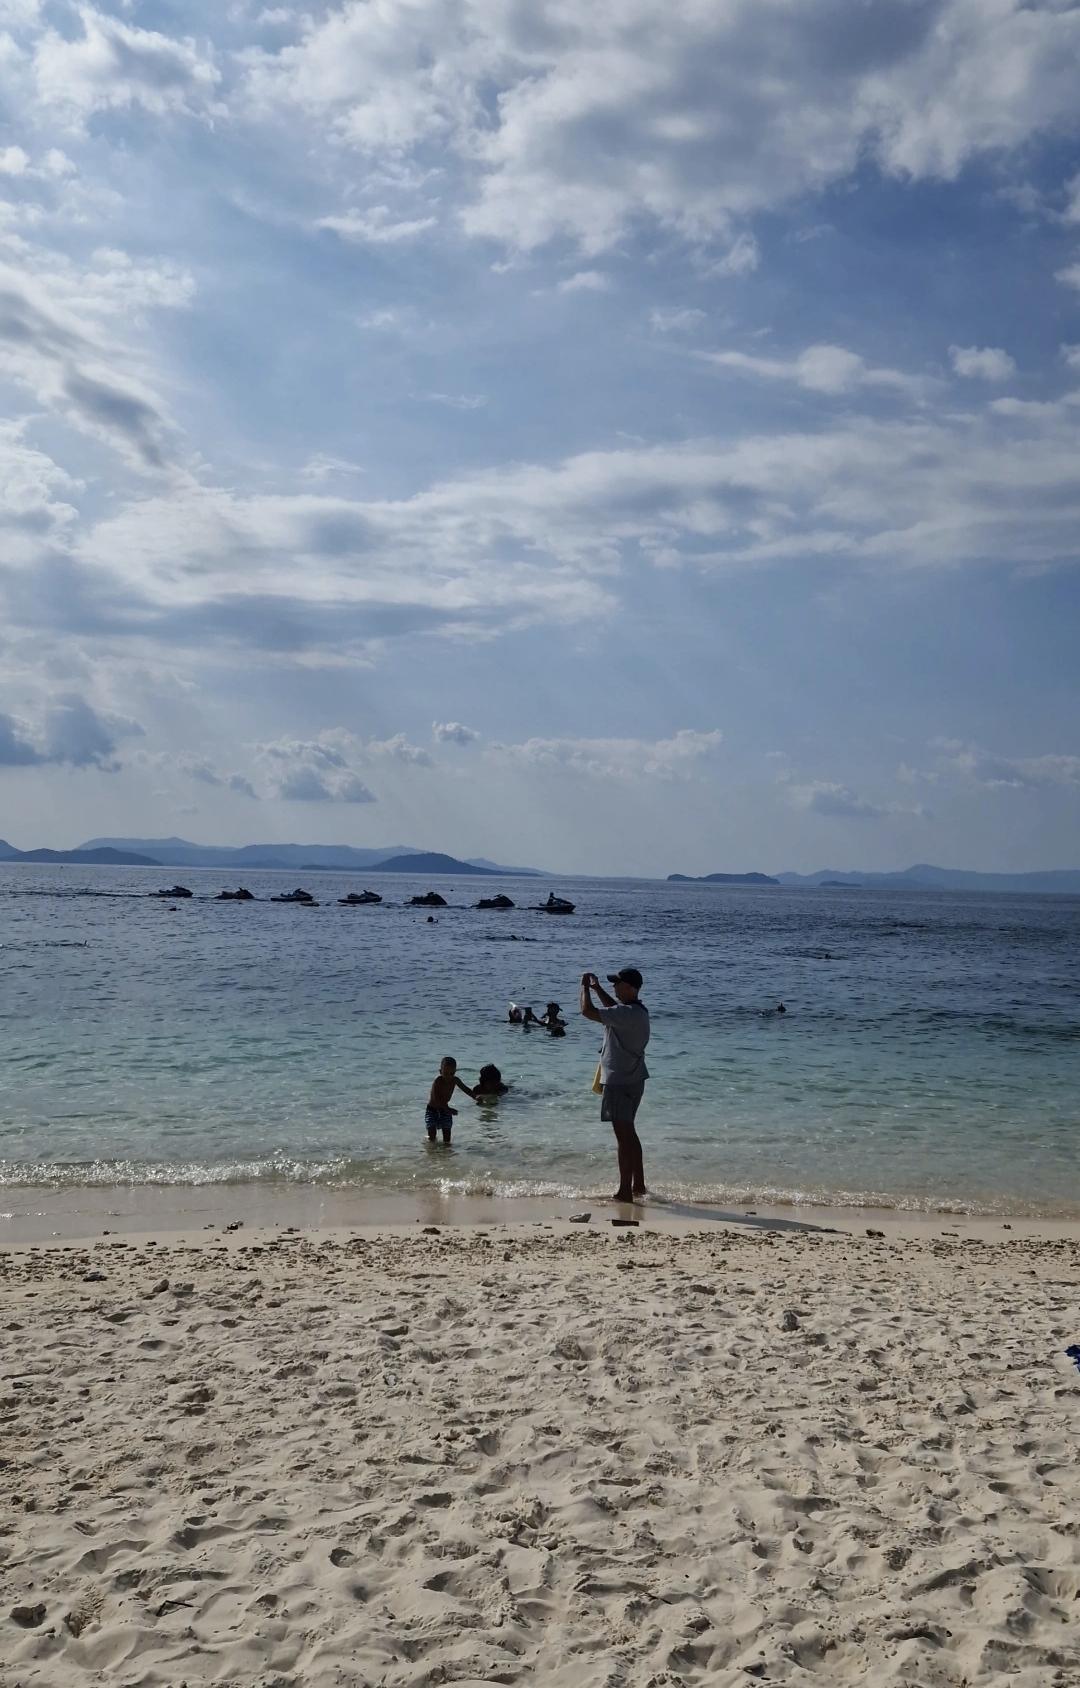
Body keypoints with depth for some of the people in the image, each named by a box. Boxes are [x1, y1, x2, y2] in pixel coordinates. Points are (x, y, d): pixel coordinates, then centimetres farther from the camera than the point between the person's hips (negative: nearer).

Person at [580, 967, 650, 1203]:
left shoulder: (627, 1014, -24)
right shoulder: (637, 1010, 7)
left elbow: (588, 1011, -25)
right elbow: (614, 1007, 30)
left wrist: (585, 987, -8)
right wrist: (597, 989, 24)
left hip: (620, 1082, -10)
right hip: (633, 1079, 10)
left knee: (623, 1135, -5)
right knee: (629, 1132, 19)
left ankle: (625, 1191, 0)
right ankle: (638, 1184, 26)